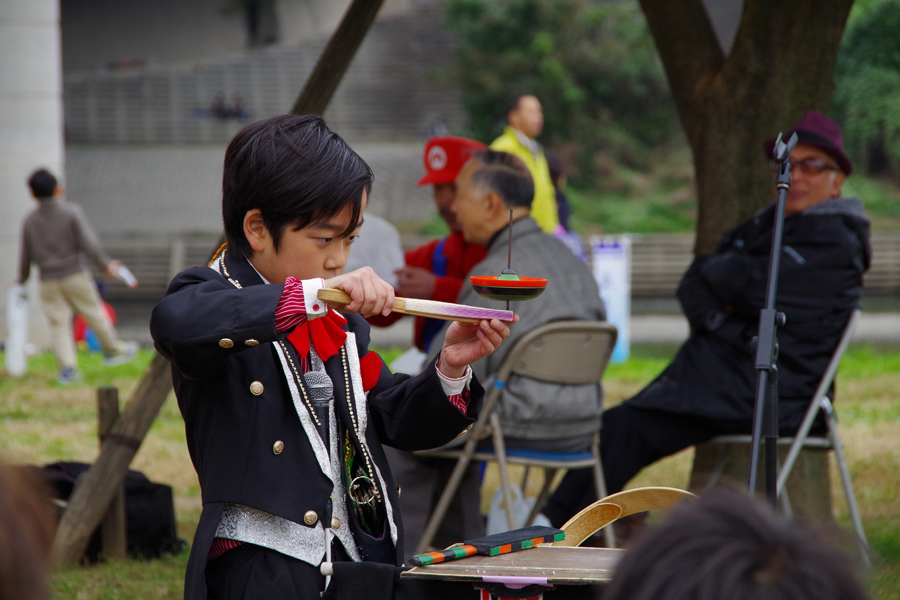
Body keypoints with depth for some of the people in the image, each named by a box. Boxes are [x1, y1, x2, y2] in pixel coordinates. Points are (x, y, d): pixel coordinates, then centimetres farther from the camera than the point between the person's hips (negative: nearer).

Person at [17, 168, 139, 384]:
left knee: (58, 323, 4)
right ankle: (113, 351, 27)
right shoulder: (71, 213, -9)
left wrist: (22, 278, 22)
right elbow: (89, 244, -12)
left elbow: (26, 255, 7)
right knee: (94, 313, 13)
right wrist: (105, 265, -1)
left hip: (48, 282, 2)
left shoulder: (30, 221, -1)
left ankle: (66, 366, -6)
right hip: (74, 276, -2)